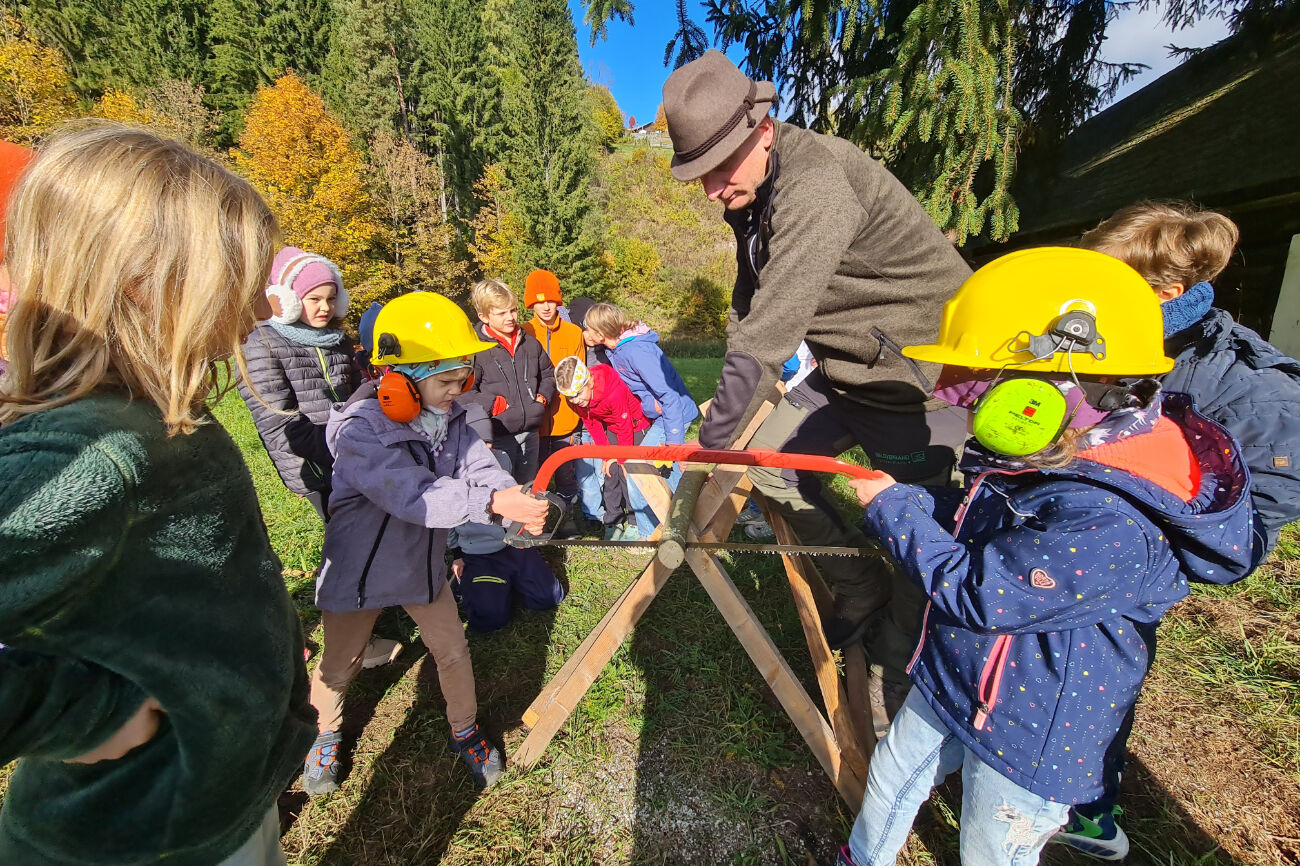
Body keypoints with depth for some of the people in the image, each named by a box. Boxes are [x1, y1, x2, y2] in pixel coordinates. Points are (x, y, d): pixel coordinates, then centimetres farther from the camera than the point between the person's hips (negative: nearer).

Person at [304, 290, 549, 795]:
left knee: (452, 650, 14)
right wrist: (492, 503, -51)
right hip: (360, 569, -4)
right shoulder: (358, 431, -30)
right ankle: (325, 735, 51)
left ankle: (465, 731, 41)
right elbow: (414, 495, -42)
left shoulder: (448, 418, -9)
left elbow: (480, 465, -19)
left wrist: (519, 499, -39)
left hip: (423, 561, 5)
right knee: (339, 665, 19)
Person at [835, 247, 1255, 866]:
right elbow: (974, 525, 10)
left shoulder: (1107, 524, -36)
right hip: (948, 685, 9)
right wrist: (903, 498, -6)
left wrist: (892, 509, -20)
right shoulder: (1053, 460, -5)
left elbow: (973, 592, -30)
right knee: (890, 782, 27)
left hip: (1030, 738, -8)